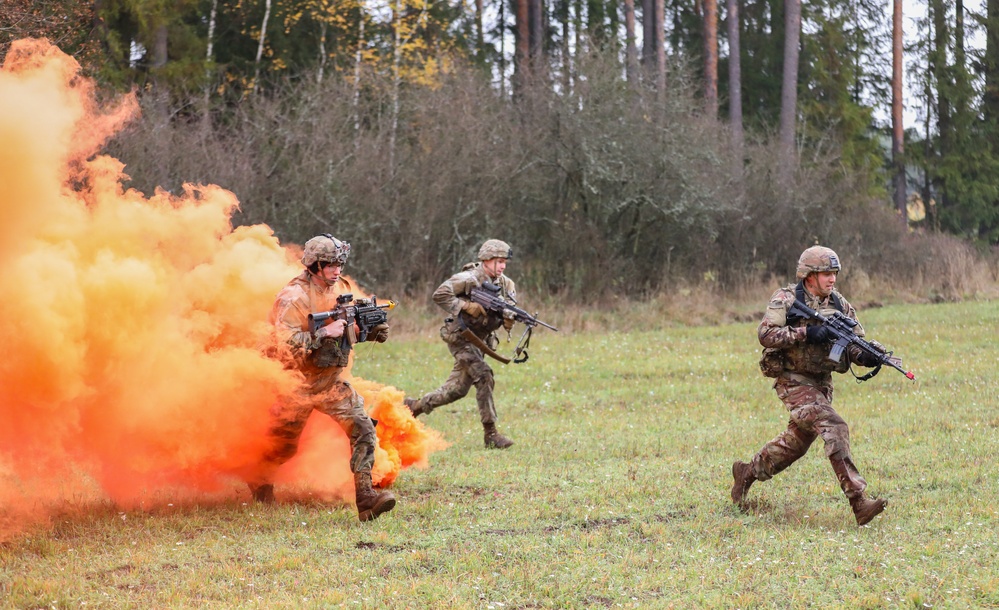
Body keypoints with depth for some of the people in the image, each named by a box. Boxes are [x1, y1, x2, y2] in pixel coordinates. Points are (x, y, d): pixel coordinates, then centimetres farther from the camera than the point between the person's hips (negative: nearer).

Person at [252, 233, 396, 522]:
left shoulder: (341, 289, 1)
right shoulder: (293, 298, -21)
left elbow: (349, 329, 14)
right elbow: (287, 346, -28)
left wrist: (373, 331, -8)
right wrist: (324, 333, -33)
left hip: (331, 382, 5)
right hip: (297, 383, -5)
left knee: (363, 430, -14)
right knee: (283, 447, 13)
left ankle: (365, 498, -17)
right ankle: (259, 481, 44)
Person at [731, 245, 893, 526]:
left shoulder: (839, 304, 7)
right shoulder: (786, 300, -10)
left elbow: (855, 345, 4)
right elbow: (766, 334, -21)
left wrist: (869, 355, -19)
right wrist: (805, 333, -27)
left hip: (822, 383, 7)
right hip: (794, 382, -7)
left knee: (797, 440, 17)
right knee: (835, 428, -23)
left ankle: (748, 472, 41)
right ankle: (858, 501, -28)